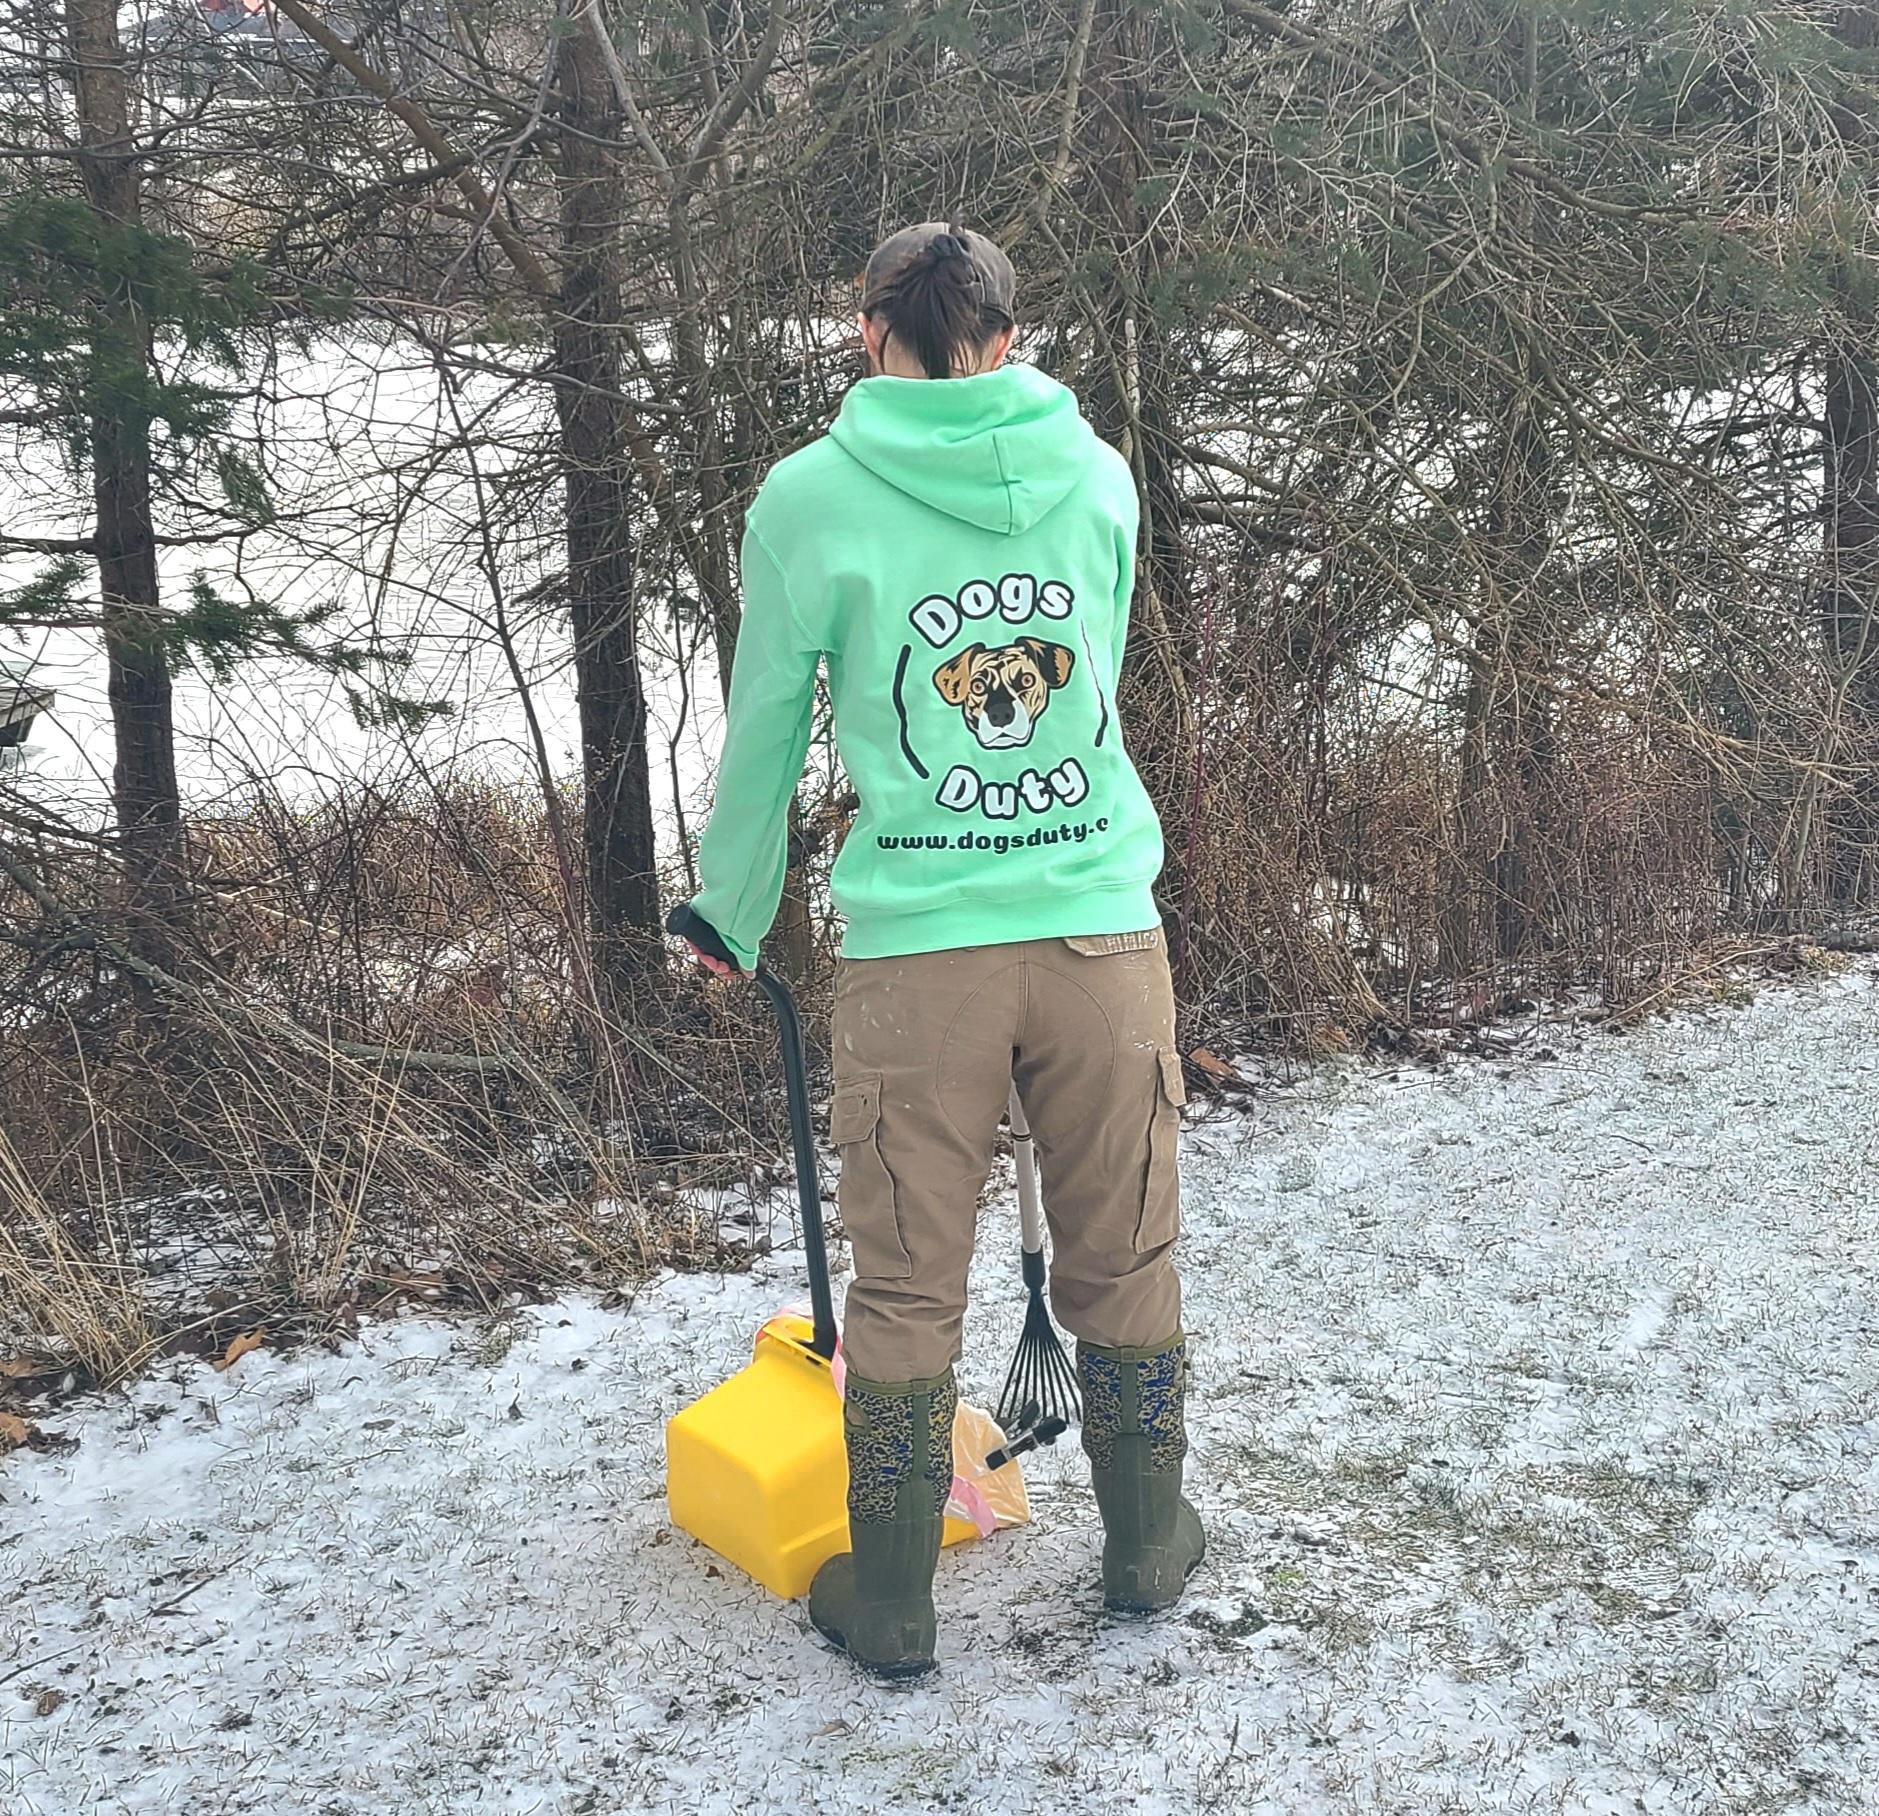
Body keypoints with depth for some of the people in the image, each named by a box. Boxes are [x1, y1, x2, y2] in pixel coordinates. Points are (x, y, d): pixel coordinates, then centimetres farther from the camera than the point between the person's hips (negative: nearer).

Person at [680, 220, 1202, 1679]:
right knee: (1125, 1264, 16)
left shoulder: (811, 495, -2)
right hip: (1105, 926, 2)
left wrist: (730, 921, 20)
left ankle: (892, 1603, 24)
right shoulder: (1100, 475, 5)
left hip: (914, 948, -2)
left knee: (908, 1286, 10)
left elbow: (766, 739, 5)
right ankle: (1148, 1547, 34)